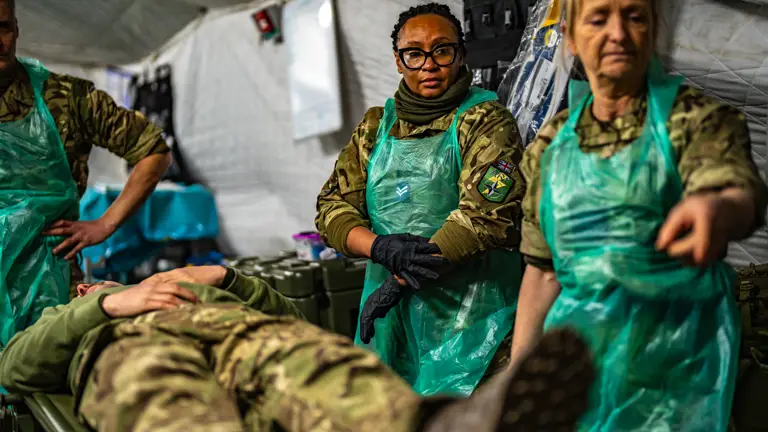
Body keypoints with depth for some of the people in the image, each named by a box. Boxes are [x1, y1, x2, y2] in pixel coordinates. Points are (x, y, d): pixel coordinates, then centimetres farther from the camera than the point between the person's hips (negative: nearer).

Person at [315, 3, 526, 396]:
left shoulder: (485, 121, -3)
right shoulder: (375, 127, 11)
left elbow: (486, 213, -17)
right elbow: (332, 207, 6)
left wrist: (399, 281, -17)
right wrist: (382, 248, -15)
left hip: (468, 316, -4)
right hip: (390, 319, 5)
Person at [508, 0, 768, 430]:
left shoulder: (699, 117, -3)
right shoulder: (552, 143, 6)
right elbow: (543, 270, 8)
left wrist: (718, 207, -47)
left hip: (674, 358, -2)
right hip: (575, 351, 3)